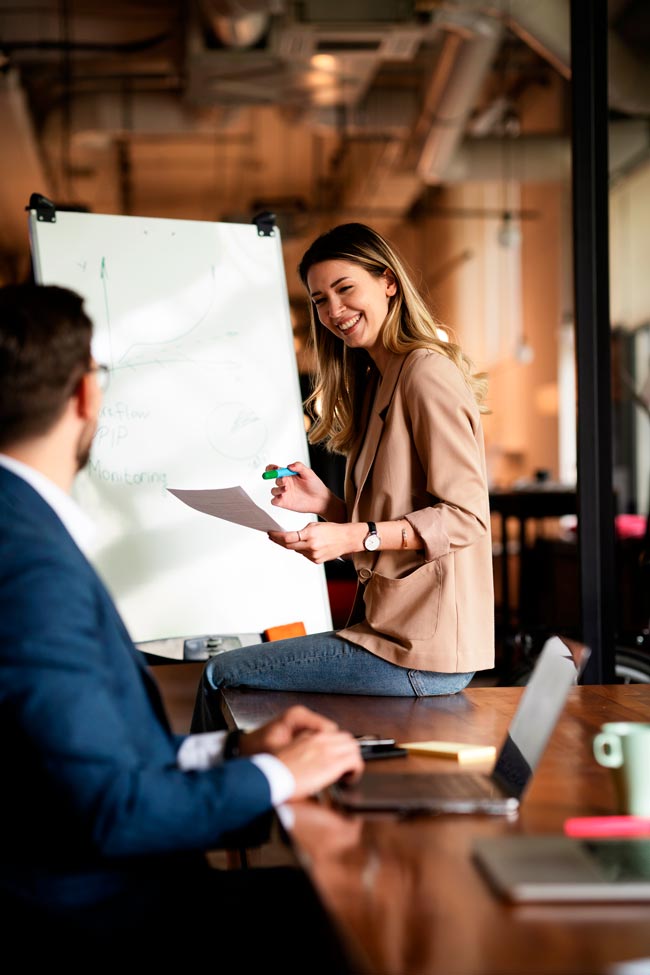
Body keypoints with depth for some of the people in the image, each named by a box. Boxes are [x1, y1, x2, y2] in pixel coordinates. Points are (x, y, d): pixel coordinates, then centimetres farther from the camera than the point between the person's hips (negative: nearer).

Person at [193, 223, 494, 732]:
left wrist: (355, 537, -25)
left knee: (221, 676, -5)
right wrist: (327, 504, 0)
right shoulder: (377, 380, 17)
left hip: (423, 654, -9)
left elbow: (465, 516, -18)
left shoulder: (428, 373, -13)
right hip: (393, 626, 9)